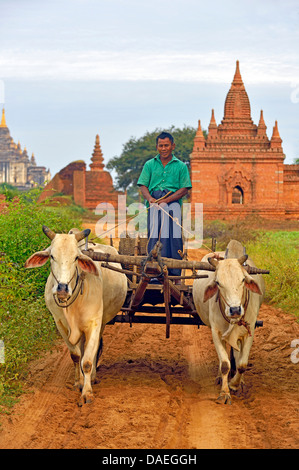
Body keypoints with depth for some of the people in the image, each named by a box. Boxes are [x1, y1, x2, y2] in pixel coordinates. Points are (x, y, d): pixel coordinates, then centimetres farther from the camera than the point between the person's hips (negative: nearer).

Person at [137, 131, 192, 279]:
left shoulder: (180, 166, 11)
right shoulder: (149, 165, 16)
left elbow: (184, 189, 3)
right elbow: (143, 185, 9)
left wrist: (166, 200, -10)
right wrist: (150, 198, -13)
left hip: (173, 203, -1)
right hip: (154, 204, 1)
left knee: (173, 237, -6)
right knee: (154, 237, -5)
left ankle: (174, 273, -5)